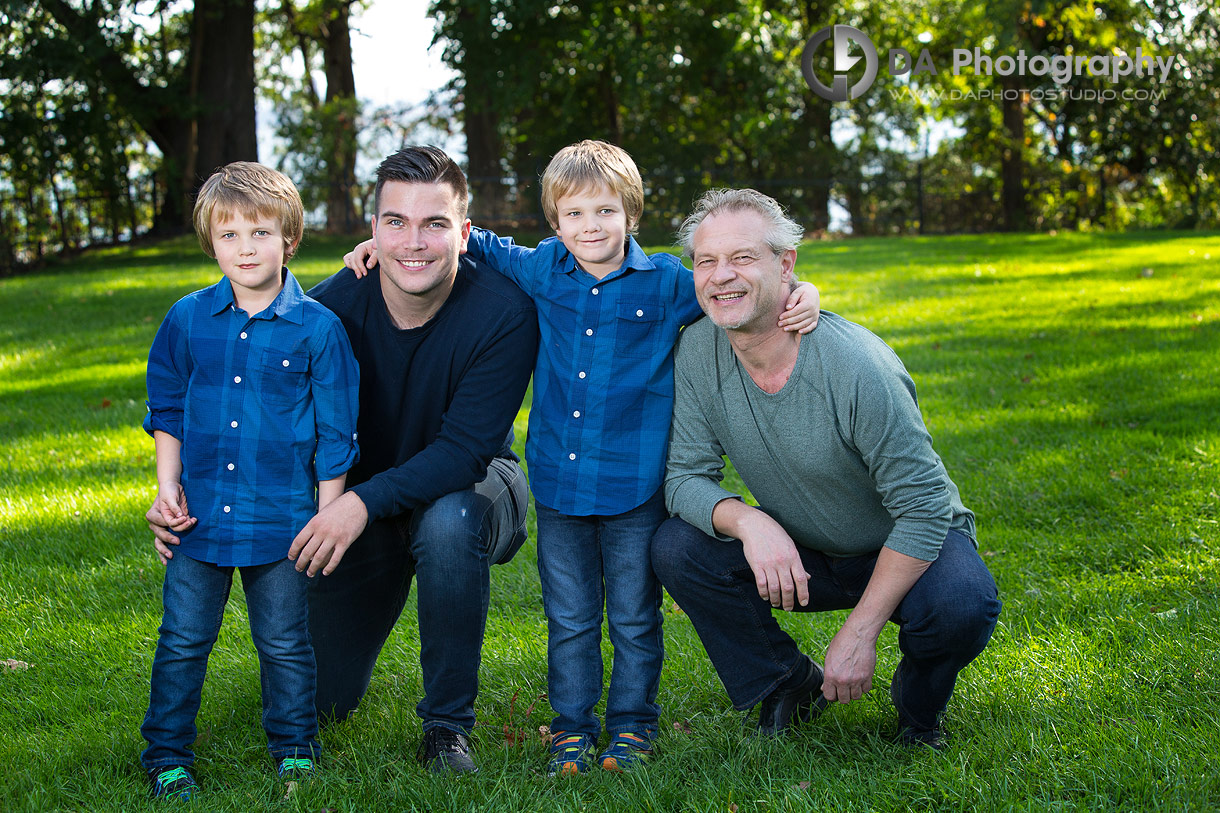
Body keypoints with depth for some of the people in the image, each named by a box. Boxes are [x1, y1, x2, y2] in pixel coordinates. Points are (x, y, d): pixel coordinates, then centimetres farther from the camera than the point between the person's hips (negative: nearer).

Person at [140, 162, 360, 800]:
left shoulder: (318, 328, -6)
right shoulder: (188, 319, 2)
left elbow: (335, 432, -1)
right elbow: (166, 407, 14)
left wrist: (327, 516, -3)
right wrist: (168, 485, 5)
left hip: (282, 518, -2)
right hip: (200, 511, 2)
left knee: (284, 644, 8)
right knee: (182, 640, 7)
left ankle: (295, 750, 25)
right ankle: (167, 757, 21)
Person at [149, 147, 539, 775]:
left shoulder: (504, 312, -26)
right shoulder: (332, 307, -19)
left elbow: (465, 450, -30)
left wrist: (364, 501, -42)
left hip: (469, 485, -2)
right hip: (363, 499, 3)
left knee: (448, 524, -40)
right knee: (321, 699, 3)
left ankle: (447, 724, -19)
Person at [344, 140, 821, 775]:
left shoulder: (667, 282, -5)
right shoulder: (543, 271, 2)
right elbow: (482, 247, 19)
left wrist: (800, 296, -14)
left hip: (634, 484, -2)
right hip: (559, 484, 2)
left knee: (633, 619, 10)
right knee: (568, 619, 12)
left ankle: (631, 724, 25)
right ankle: (572, 725, 25)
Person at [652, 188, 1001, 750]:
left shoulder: (856, 366, -30)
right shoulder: (697, 351, -15)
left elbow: (924, 509, -26)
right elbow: (686, 477, -11)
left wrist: (859, 632, -30)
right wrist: (746, 521, -34)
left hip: (906, 548, -4)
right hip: (796, 553, 4)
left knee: (962, 607, -35)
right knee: (676, 549, -20)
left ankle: (919, 704, 2)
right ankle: (791, 685, 4)